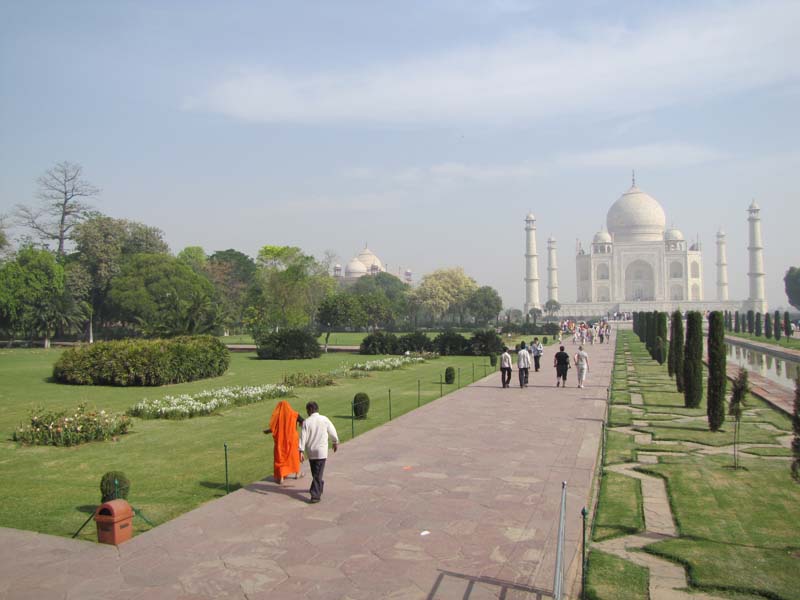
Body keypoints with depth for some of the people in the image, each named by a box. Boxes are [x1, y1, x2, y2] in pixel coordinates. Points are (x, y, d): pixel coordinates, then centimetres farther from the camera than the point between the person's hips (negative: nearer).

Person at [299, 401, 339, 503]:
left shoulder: (306, 422, -6)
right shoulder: (325, 419, -5)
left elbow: (303, 437, -8)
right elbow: (332, 432, 4)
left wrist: (301, 451, -5)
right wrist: (336, 442, 20)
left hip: (310, 451, 1)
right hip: (321, 451, -1)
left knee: (315, 473, 19)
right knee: (318, 474, 1)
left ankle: (318, 488, 35)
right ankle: (315, 495, -5)